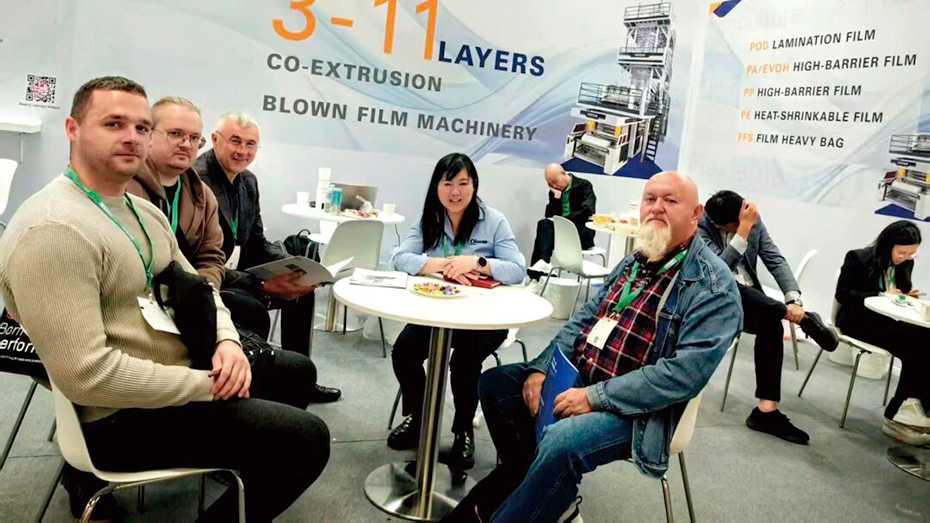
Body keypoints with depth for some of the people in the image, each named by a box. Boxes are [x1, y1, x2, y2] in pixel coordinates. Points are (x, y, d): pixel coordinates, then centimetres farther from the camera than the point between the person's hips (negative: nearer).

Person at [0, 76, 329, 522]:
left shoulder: (143, 210, 7)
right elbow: (84, 374, -30)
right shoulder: (52, 230, -24)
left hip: (182, 370, 10)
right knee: (306, 438, -14)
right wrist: (204, 385, -22)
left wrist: (227, 341, -8)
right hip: (121, 415, -10)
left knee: (293, 371, 25)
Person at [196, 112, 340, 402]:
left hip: (234, 271, 10)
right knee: (254, 310, -32)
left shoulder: (248, 181, 7)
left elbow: (257, 243, 11)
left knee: (303, 292, 12)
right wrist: (263, 285, -34)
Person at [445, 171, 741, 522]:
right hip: (578, 377, 9)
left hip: (635, 408, -8)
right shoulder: (634, 262, 12)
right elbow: (585, 318, 14)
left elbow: (687, 371, -25)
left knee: (559, 443, -35)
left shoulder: (713, 285, -15)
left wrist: (595, 397, -25)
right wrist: (542, 368, -2)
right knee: (493, 383, 8)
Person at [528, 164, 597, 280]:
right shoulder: (554, 192, 13)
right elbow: (549, 216, 5)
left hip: (582, 232, -5)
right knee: (544, 224, -27)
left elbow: (587, 210, -15)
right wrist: (556, 198, -8)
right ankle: (544, 261, -44)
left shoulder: (584, 185, 0)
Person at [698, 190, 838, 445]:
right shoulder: (700, 226, -14)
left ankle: (767, 409, -27)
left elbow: (776, 260, -5)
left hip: (752, 303, 4)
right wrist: (744, 229, -31)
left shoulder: (754, 221, 0)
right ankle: (805, 319, -21)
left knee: (771, 325, -28)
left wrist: (793, 299, -21)